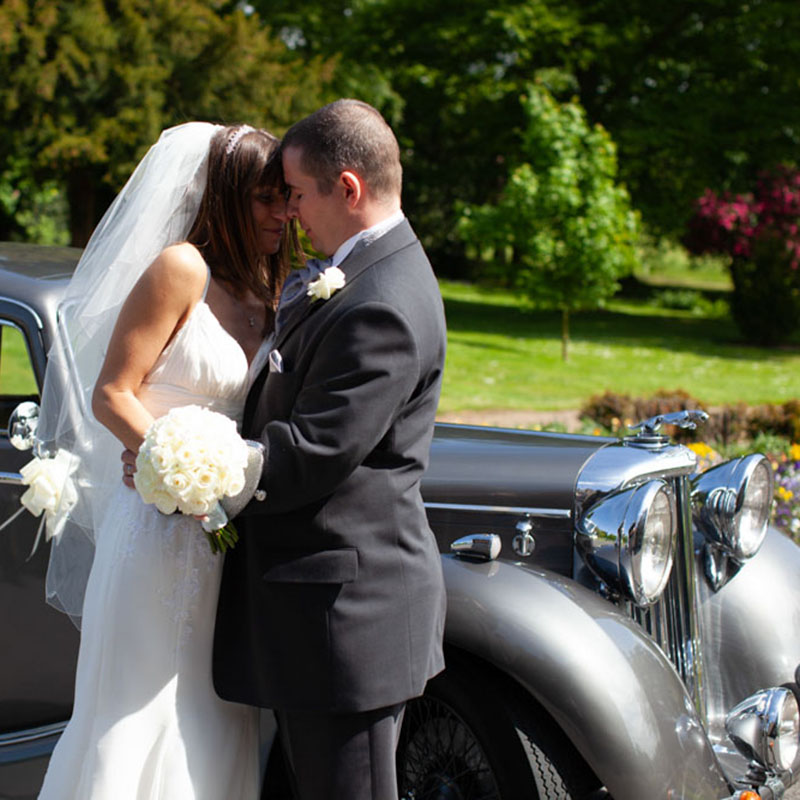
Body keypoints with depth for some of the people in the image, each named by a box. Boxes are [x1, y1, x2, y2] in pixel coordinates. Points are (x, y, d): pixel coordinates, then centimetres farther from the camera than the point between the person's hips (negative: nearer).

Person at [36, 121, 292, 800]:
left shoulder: (266, 293, 11)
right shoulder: (181, 269, -11)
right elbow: (111, 395, -13)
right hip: (163, 519, -7)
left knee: (209, 718, 11)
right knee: (141, 712, 0)